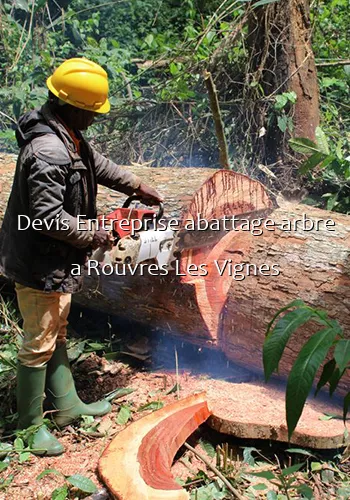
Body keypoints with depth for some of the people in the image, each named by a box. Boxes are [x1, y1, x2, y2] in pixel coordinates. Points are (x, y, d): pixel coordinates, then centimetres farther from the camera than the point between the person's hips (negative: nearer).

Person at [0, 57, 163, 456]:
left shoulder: (67, 135, 5)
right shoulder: (48, 151, -27)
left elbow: (97, 164, 21)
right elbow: (47, 217, -29)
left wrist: (137, 186, 21)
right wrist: (94, 235, -17)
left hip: (56, 262, 10)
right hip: (39, 266, -10)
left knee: (56, 334, 20)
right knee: (38, 344, 4)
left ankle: (66, 404, 38)